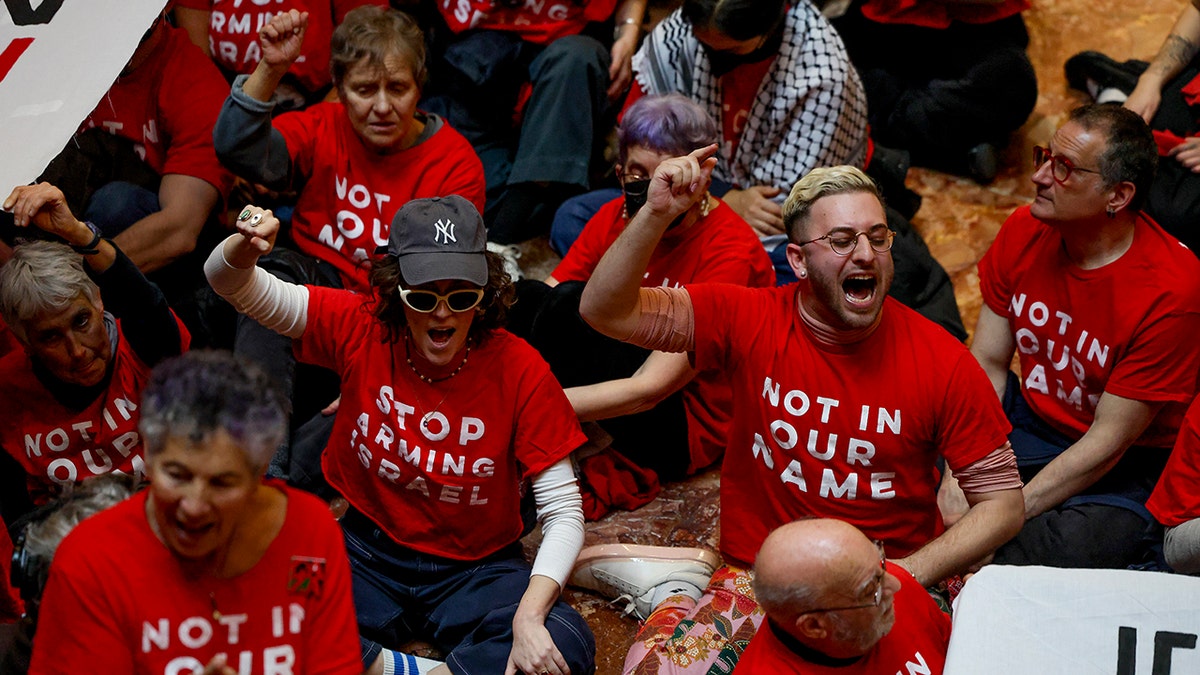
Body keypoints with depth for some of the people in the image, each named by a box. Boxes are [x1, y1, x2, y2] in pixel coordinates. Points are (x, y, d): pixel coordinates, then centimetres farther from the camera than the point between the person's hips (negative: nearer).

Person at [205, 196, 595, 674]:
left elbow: (563, 512, -12)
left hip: (475, 570, 0)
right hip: (368, 553, 1)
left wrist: (527, 617, -27)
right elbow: (230, 282, -9)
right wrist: (244, 246, -35)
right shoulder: (362, 326, -9)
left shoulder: (519, 369, -13)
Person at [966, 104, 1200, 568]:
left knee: (1060, 558, -33)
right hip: (1029, 418, 6)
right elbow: (987, 364, -4)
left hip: (1125, 464, -5)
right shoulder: (1024, 230, -8)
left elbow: (1108, 442, -22)